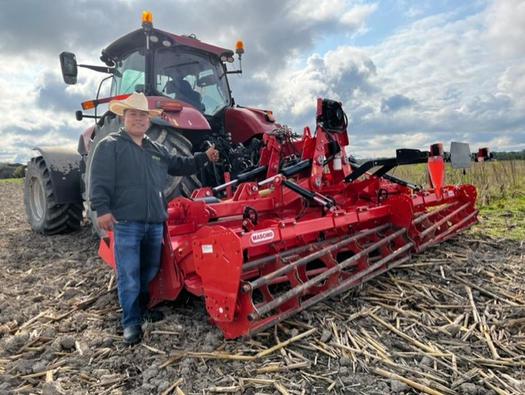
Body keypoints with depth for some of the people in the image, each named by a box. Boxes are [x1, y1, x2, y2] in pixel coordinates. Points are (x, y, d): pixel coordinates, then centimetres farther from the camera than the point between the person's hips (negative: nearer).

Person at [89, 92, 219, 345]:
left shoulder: (157, 150, 18)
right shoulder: (110, 145, -1)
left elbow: (180, 166, 25)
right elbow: (100, 181, -10)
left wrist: (204, 157, 16)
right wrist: (102, 208, -20)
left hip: (154, 222, 6)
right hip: (125, 222, -6)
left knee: (150, 270, 18)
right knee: (129, 275, -1)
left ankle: (142, 308, 38)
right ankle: (131, 322, 13)